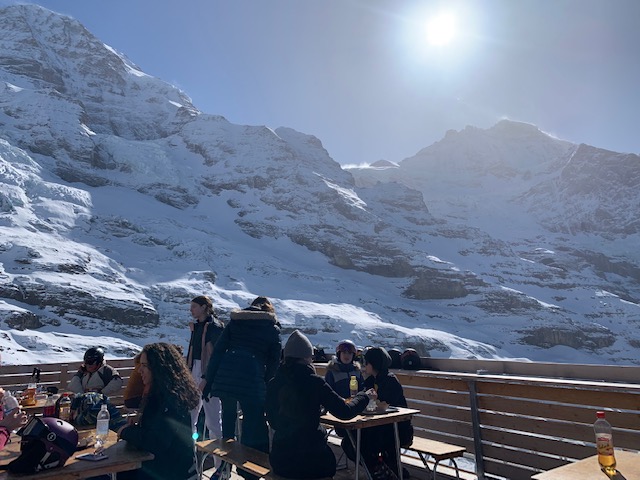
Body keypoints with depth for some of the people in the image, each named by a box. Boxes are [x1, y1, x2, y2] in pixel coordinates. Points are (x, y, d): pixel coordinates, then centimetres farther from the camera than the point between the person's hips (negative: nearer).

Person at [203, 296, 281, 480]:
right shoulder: (273, 329, 12)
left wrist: (208, 381, 10)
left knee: (228, 417, 19)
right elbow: (273, 363, 10)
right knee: (254, 424, 8)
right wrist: (265, 386, 18)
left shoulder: (234, 321, 16)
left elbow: (218, 351, 10)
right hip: (252, 379, -3)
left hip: (225, 376, 3)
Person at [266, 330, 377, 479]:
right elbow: (345, 412, -10)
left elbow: (273, 422, 7)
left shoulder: (273, 384, -4)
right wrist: (365, 396, 8)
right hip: (311, 461, -4)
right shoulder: (315, 383, -15)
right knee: (328, 458, 26)